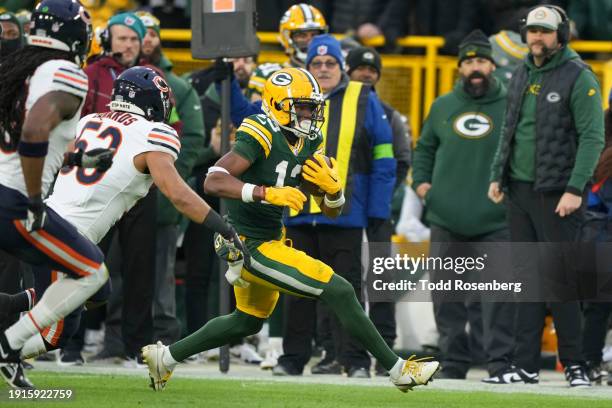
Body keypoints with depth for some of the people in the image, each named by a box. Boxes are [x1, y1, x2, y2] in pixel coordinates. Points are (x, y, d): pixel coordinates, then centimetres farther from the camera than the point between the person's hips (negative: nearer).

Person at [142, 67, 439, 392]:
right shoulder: (260, 136, -20)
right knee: (340, 292, -12)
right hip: (250, 246, -10)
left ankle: (165, 356, 39)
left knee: (246, 322, 29)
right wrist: (268, 193, -40)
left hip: (270, 240, 10)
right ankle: (398, 370, -5)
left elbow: (331, 211, 8)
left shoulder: (309, 144, 5)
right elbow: (213, 182, -31)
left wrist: (332, 187, -15)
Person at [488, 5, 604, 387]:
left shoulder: (578, 77, -8)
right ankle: (526, 367, 8)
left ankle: (575, 365, 2)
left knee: (560, 280, -6)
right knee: (527, 279, 6)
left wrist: (575, 189, -19)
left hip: (555, 194, -7)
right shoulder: (522, 76, 14)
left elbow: (593, 137, -13)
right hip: (519, 191, 7)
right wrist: (497, 176, 13)